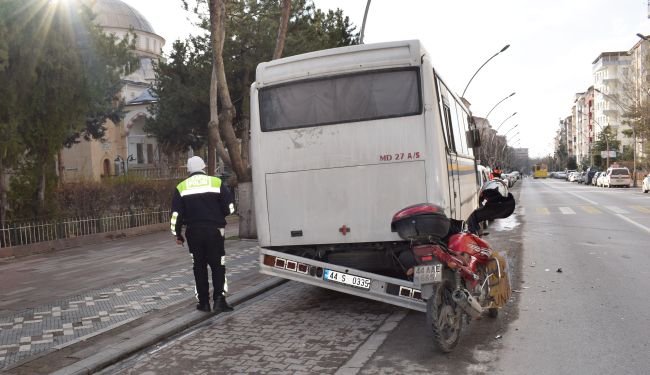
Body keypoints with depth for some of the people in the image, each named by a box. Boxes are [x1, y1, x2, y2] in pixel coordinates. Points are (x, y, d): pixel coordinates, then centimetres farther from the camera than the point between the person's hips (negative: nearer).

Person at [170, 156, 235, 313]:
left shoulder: (181, 187, 3)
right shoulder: (217, 182, -1)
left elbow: (176, 214, 1)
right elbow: (230, 208, -2)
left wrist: (177, 234, 10)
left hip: (193, 232, 2)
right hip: (214, 231, -1)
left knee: (199, 267, 11)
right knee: (218, 266, 5)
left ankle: (203, 302, 13)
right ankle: (219, 299, -5)